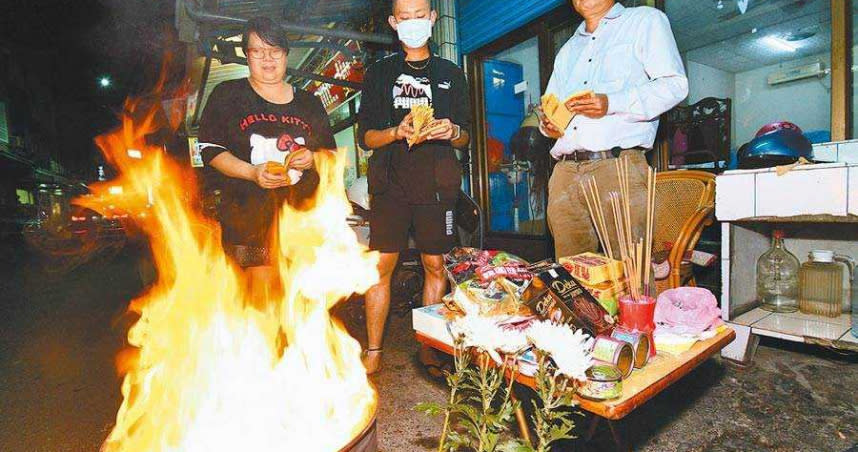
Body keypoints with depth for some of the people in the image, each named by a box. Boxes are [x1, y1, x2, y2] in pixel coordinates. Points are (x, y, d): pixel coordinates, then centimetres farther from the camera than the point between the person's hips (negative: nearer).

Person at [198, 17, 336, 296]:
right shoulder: (227, 95, 8)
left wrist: (312, 158, -4)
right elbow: (210, 149, 3)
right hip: (250, 212, -2)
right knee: (262, 291, -8)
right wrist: (252, 172, -14)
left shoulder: (309, 103, 16)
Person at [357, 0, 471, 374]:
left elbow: (465, 138, 13)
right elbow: (366, 137, 6)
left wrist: (452, 131, -10)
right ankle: (373, 352, 11)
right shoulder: (379, 73, 13)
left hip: (437, 185, 1)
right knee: (381, 266, -3)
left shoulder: (451, 74, 16)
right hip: (391, 184, 0)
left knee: (435, 265, 3)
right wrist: (398, 132, -13)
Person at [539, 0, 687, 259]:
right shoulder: (567, 50, 30)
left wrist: (612, 104, -15)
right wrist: (548, 125, 5)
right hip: (565, 172, 5)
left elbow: (675, 84, 0)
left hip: (618, 167, -4)